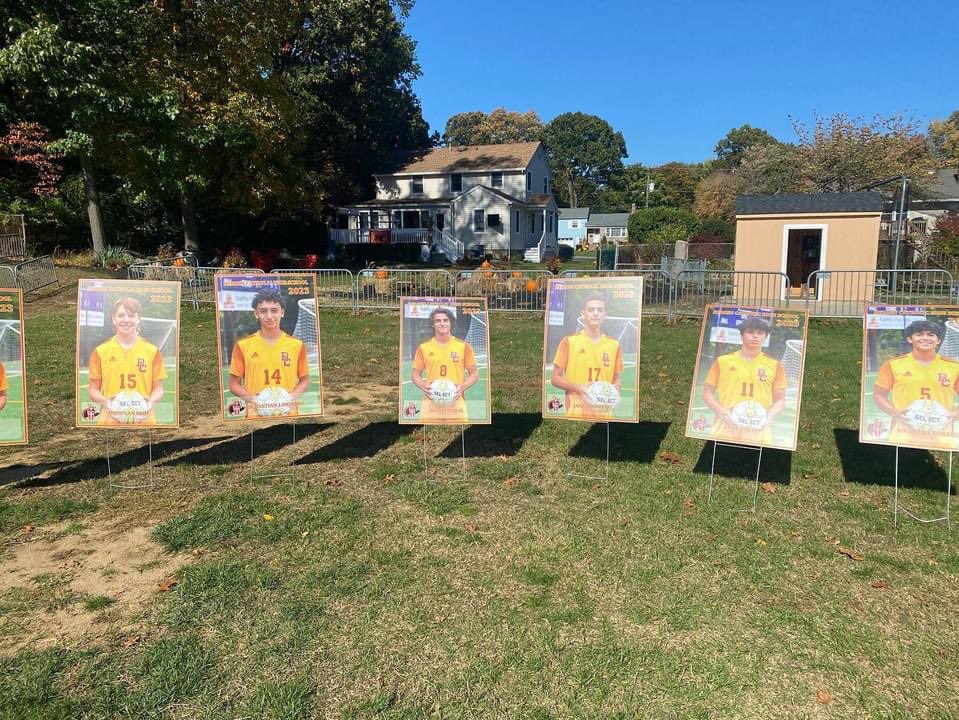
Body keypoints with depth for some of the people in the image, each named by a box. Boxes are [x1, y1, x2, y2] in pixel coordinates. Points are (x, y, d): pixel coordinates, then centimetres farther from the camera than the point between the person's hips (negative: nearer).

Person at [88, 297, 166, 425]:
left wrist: (150, 402, -12)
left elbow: (158, 387, 8)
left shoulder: (152, 351, 4)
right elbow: (93, 389, 9)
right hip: (111, 420, 0)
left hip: (144, 420, 0)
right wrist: (105, 401, -12)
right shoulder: (100, 351, 5)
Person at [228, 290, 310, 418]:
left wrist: (291, 398, -10)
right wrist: (253, 399, -13)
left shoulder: (296, 345, 0)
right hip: (256, 416, -1)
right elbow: (234, 384, 4)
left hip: (288, 415, 1)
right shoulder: (243, 346, -2)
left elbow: (304, 380, 9)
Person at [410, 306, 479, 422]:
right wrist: (424, 386, -8)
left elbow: (474, 373, 8)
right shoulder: (423, 347, 7)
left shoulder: (464, 346, 5)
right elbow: (415, 374, 12)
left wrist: (463, 387, -10)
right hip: (431, 404, 0)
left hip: (456, 403, 0)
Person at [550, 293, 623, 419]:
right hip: (576, 413, -3)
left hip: (604, 414, 3)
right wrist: (577, 388, -15)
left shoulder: (614, 345, 10)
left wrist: (615, 388, -5)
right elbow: (555, 378, 2)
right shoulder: (569, 341, 0)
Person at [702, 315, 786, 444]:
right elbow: (707, 392, 9)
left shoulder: (774, 365, 9)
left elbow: (780, 399, 12)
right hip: (726, 431, 0)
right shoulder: (723, 361, 7)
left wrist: (770, 415, -8)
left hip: (758, 432, 1)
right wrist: (720, 411, -9)